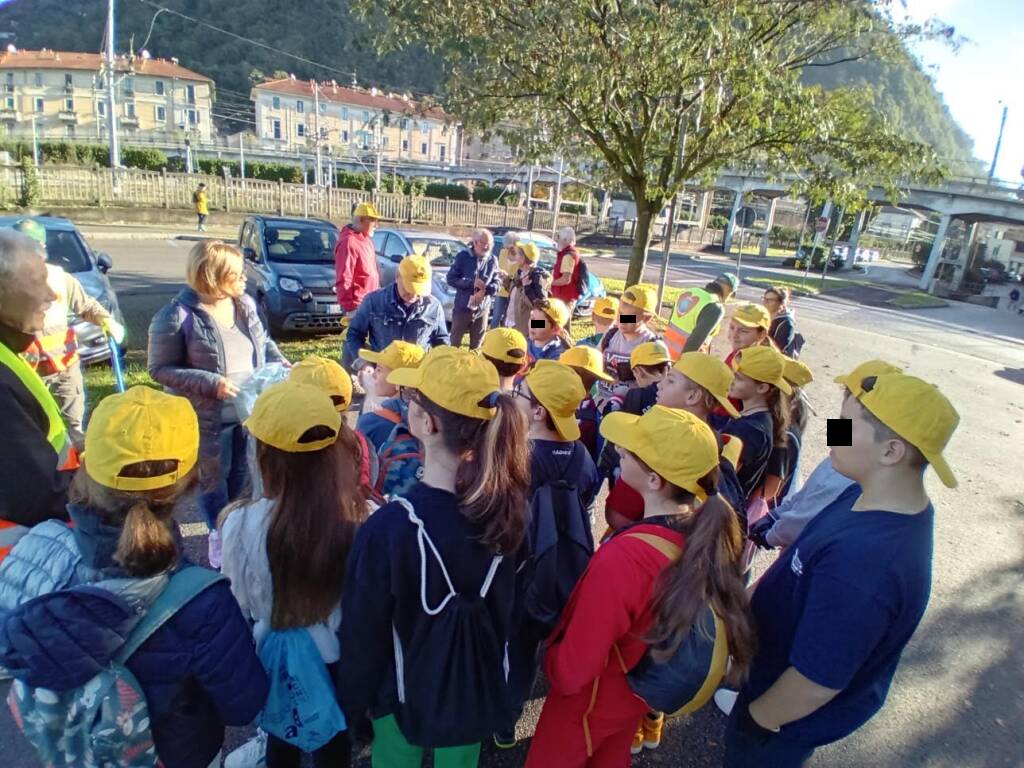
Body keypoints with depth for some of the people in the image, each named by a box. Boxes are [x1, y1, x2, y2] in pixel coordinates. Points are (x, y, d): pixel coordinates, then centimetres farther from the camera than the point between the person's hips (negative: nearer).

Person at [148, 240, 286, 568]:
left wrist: (283, 366, -6)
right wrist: (212, 383, -26)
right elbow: (160, 369, -15)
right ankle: (220, 535, 35)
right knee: (214, 477, 13)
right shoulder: (177, 316, -20)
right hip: (209, 418, -5)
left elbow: (263, 341, 13)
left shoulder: (244, 302, -2)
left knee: (241, 473, 21)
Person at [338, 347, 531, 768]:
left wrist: (351, 704, -1)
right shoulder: (508, 504, -19)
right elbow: (511, 598, -3)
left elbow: (362, 635, -20)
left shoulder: (389, 527, -34)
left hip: (406, 694, -3)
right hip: (478, 686, 4)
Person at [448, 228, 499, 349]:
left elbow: (496, 284, 1)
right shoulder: (463, 256, -7)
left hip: (483, 309, 2)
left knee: (476, 344, 14)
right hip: (463, 307, -2)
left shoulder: (493, 260, 0)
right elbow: (450, 278, -8)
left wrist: (484, 290, -20)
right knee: (455, 341, 8)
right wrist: (471, 283, -20)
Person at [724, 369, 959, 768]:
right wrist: (752, 595, 13)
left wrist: (754, 720, -15)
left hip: (789, 721, -6)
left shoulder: (863, 563, -43)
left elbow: (815, 686, -33)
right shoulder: (872, 498, -14)